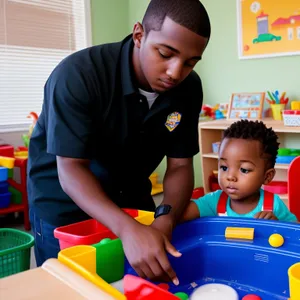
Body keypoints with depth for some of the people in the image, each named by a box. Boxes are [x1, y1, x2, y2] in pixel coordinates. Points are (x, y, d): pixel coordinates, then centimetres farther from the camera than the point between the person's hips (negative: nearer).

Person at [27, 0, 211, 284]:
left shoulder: (189, 88, -14)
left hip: (130, 196, 5)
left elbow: (180, 166, -12)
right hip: (64, 203, -4)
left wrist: (165, 220, -31)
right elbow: (71, 171, -31)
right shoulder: (78, 74, -29)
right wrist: (129, 229, -46)